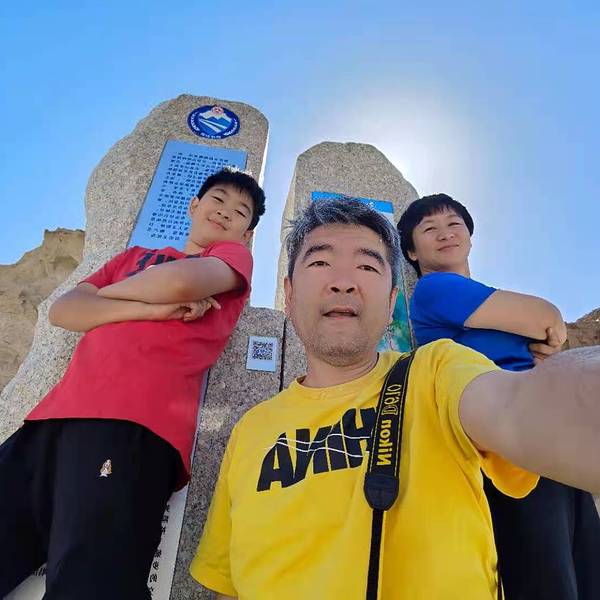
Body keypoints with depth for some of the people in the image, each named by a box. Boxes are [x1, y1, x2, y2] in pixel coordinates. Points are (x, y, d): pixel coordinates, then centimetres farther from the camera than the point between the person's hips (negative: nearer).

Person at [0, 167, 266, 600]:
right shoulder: (136, 257, 28)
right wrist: (150, 307, -4)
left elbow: (182, 281, -10)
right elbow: (62, 310, 14)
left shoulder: (236, 255, 14)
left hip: (133, 426, -5)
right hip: (54, 418, 6)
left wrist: (106, 292, 10)